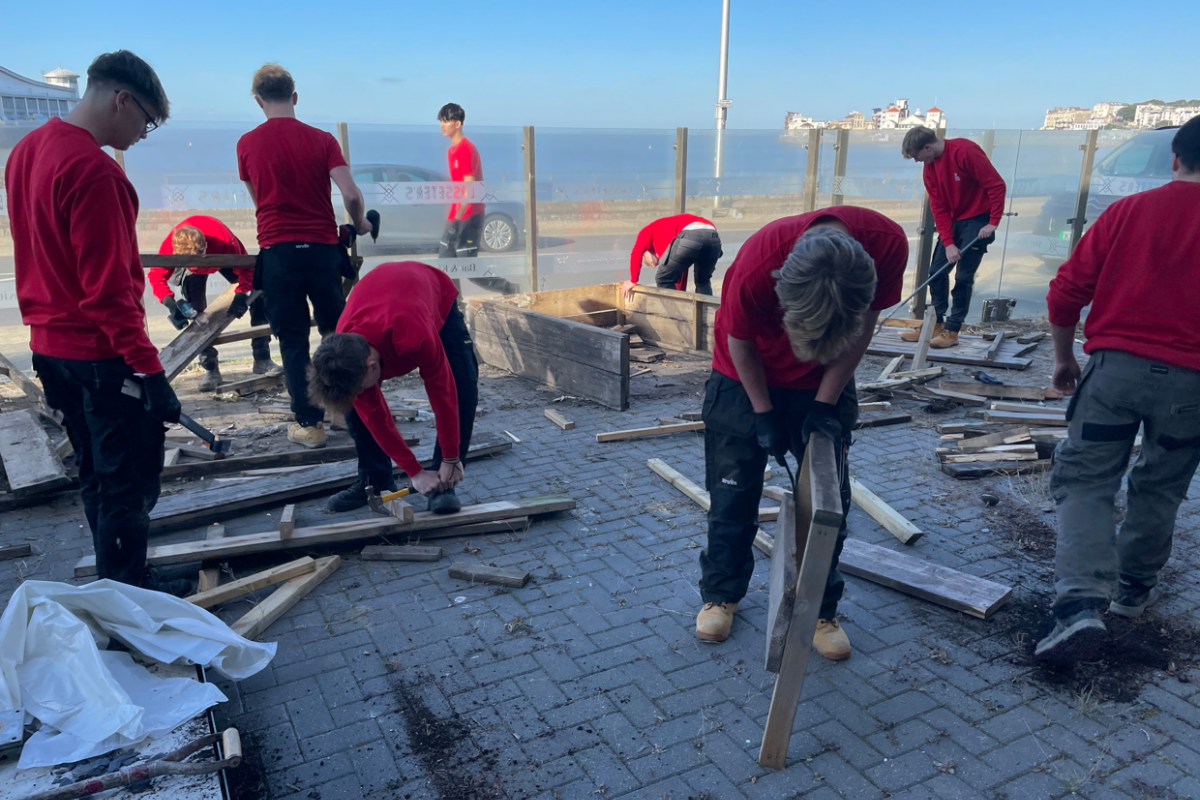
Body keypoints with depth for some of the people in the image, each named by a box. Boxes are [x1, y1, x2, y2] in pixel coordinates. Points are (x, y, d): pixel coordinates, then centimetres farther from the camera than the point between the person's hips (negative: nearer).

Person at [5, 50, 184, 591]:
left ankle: (113, 586, 30)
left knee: (96, 477, 18)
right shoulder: (93, 170, -20)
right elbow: (108, 289, -24)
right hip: (101, 355, -10)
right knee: (129, 484, 0)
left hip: (49, 345, 10)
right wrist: (149, 369, -22)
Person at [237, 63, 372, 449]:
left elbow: (257, 198, 15)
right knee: (336, 331, 15)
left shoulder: (247, 144, 2)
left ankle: (309, 423, 7)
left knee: (293, 340, 6)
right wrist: (359, 225, 10)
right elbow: (351, 194, -10)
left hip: (277, 251, 0)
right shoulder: (322, 140, -1)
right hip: (322, 247, 1)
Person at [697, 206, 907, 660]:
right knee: (733, 492, 7)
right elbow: (741, 344, -17)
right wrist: (764, 415, -11)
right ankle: (721, 593, 28)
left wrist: (824, 405, -14)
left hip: (825, 384, 2)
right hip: (747, 378, -2)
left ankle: (820, 608, 23)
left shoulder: (887, 245, -32)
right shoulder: (755, 269, -38)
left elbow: (863, 328, -14)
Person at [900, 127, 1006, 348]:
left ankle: (952, 330, -1)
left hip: (978, 220, -7)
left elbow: (996, 184, -20)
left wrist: (993, 223, -19)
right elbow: (938, 208, -1)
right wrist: (948, 243, -10)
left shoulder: (964, 150, -21)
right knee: (936, 272, 5)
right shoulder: (929, 167, 1)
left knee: (963, 276, -8)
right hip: (953, 221, 7)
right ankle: (935, 324, 14)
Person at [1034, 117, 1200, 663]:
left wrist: (1064, 358, 14)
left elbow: (1066, 292, 1)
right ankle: (1134, 588, 35)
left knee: (1083, 481, 3)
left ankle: (1081, 605, -13)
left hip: (1116, 366, -1)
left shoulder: (1129, 210, 3)